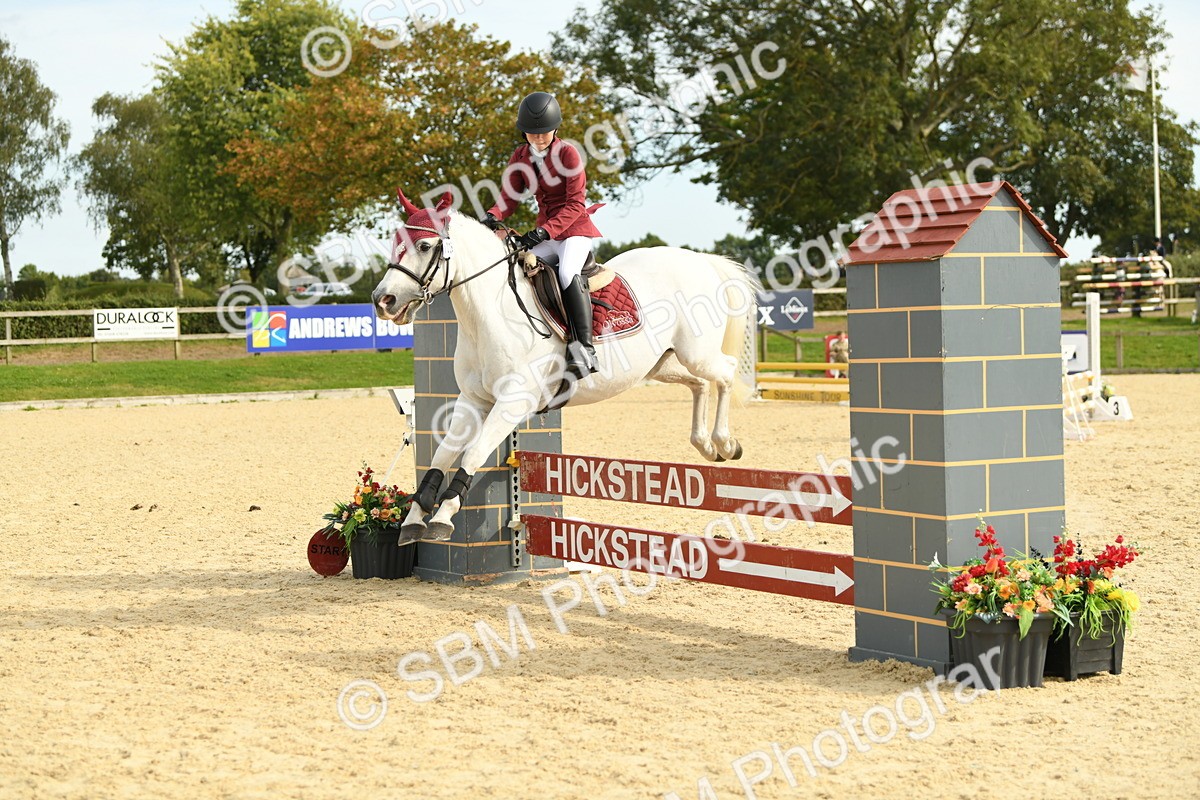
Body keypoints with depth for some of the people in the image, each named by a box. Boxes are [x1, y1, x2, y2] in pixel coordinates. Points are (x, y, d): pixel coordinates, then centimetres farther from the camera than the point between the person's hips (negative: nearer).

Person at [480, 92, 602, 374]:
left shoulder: (567, 152, -11)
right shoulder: (520, 157, 7)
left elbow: (575, 204, -15)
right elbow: (509, 197, 4)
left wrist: (544, 231, -27)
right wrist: (492, 217, -20)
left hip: (574, 227, -7)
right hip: (544, 231, 7)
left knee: (568, 272, -31)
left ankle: (584, 349, -36)